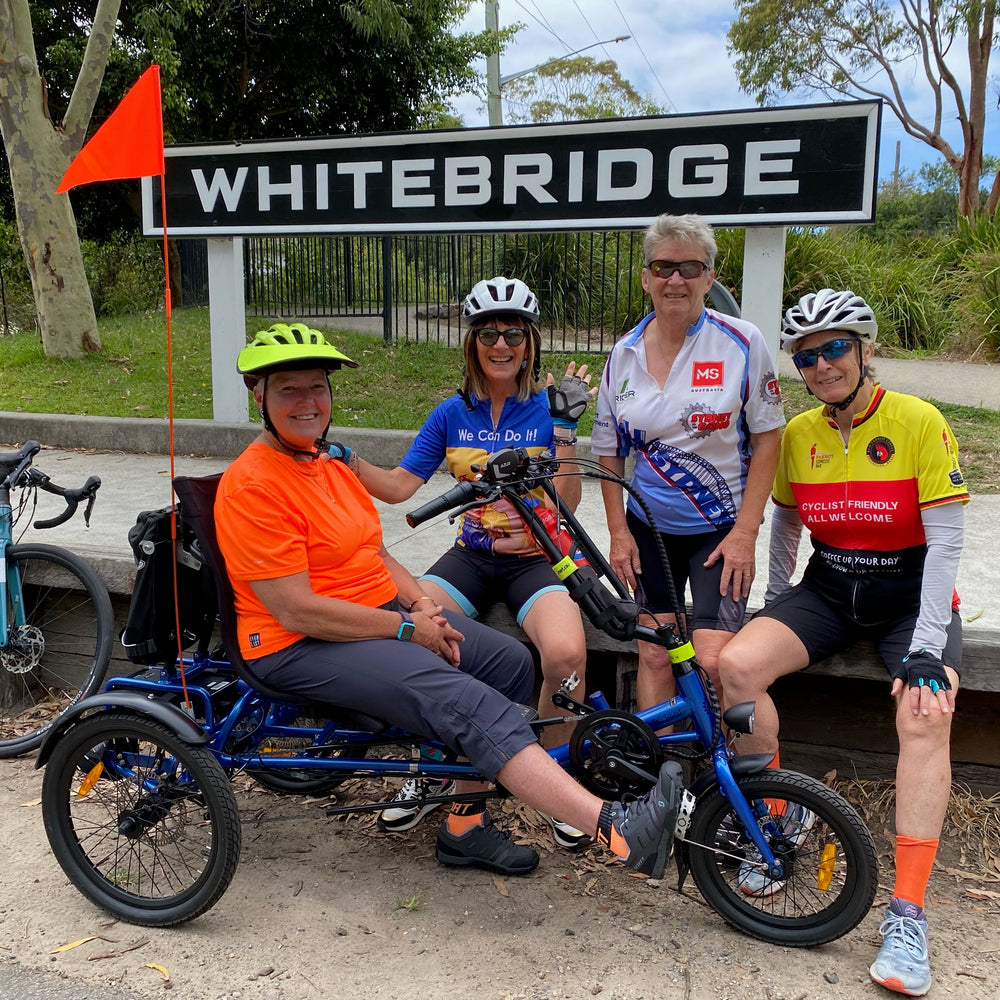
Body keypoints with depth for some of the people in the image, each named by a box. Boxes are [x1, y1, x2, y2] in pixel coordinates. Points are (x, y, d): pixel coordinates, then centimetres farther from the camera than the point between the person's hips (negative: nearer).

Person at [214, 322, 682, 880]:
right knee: (468, 702, -25)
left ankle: (466, 825, 5)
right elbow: (297, 611, -21)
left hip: (380, 614, 9)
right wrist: (406, 628, -15)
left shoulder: (327, 463, 14)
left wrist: (423, 606, -2)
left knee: (511, 662, -1)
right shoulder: (253, 484, -15)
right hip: (301, 648, -9)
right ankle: (617, 831, -30)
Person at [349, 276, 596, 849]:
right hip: (473, 556, 3)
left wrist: (565, 428, -18)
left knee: (566, 651, -33)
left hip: (537, 557, -2)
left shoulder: (546, 408, 0)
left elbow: (567, 503, -9)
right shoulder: (453, 414, 7)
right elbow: (399, 487, 5)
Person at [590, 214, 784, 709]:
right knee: (654, 653, 5)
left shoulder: (741, 343, -9)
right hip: (650, 527, 3)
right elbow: (608, 453, 8)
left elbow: (767, 440, -7)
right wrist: (618, 532, 2)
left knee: (714, 660, -11)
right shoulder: (624, 354, 1)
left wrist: (745, 531, -12)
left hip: (722, 527, -3)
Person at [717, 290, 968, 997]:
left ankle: (907, 916, -19)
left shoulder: (919, 421, -11)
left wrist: (925, 647, -19)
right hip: (828, 590, 4)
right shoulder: (798, 434, 2)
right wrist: (777, 602, 6)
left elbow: (945, 539, -13)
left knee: (926, 718, -30)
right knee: (739, 663, -23)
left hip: (912, 594, -3)